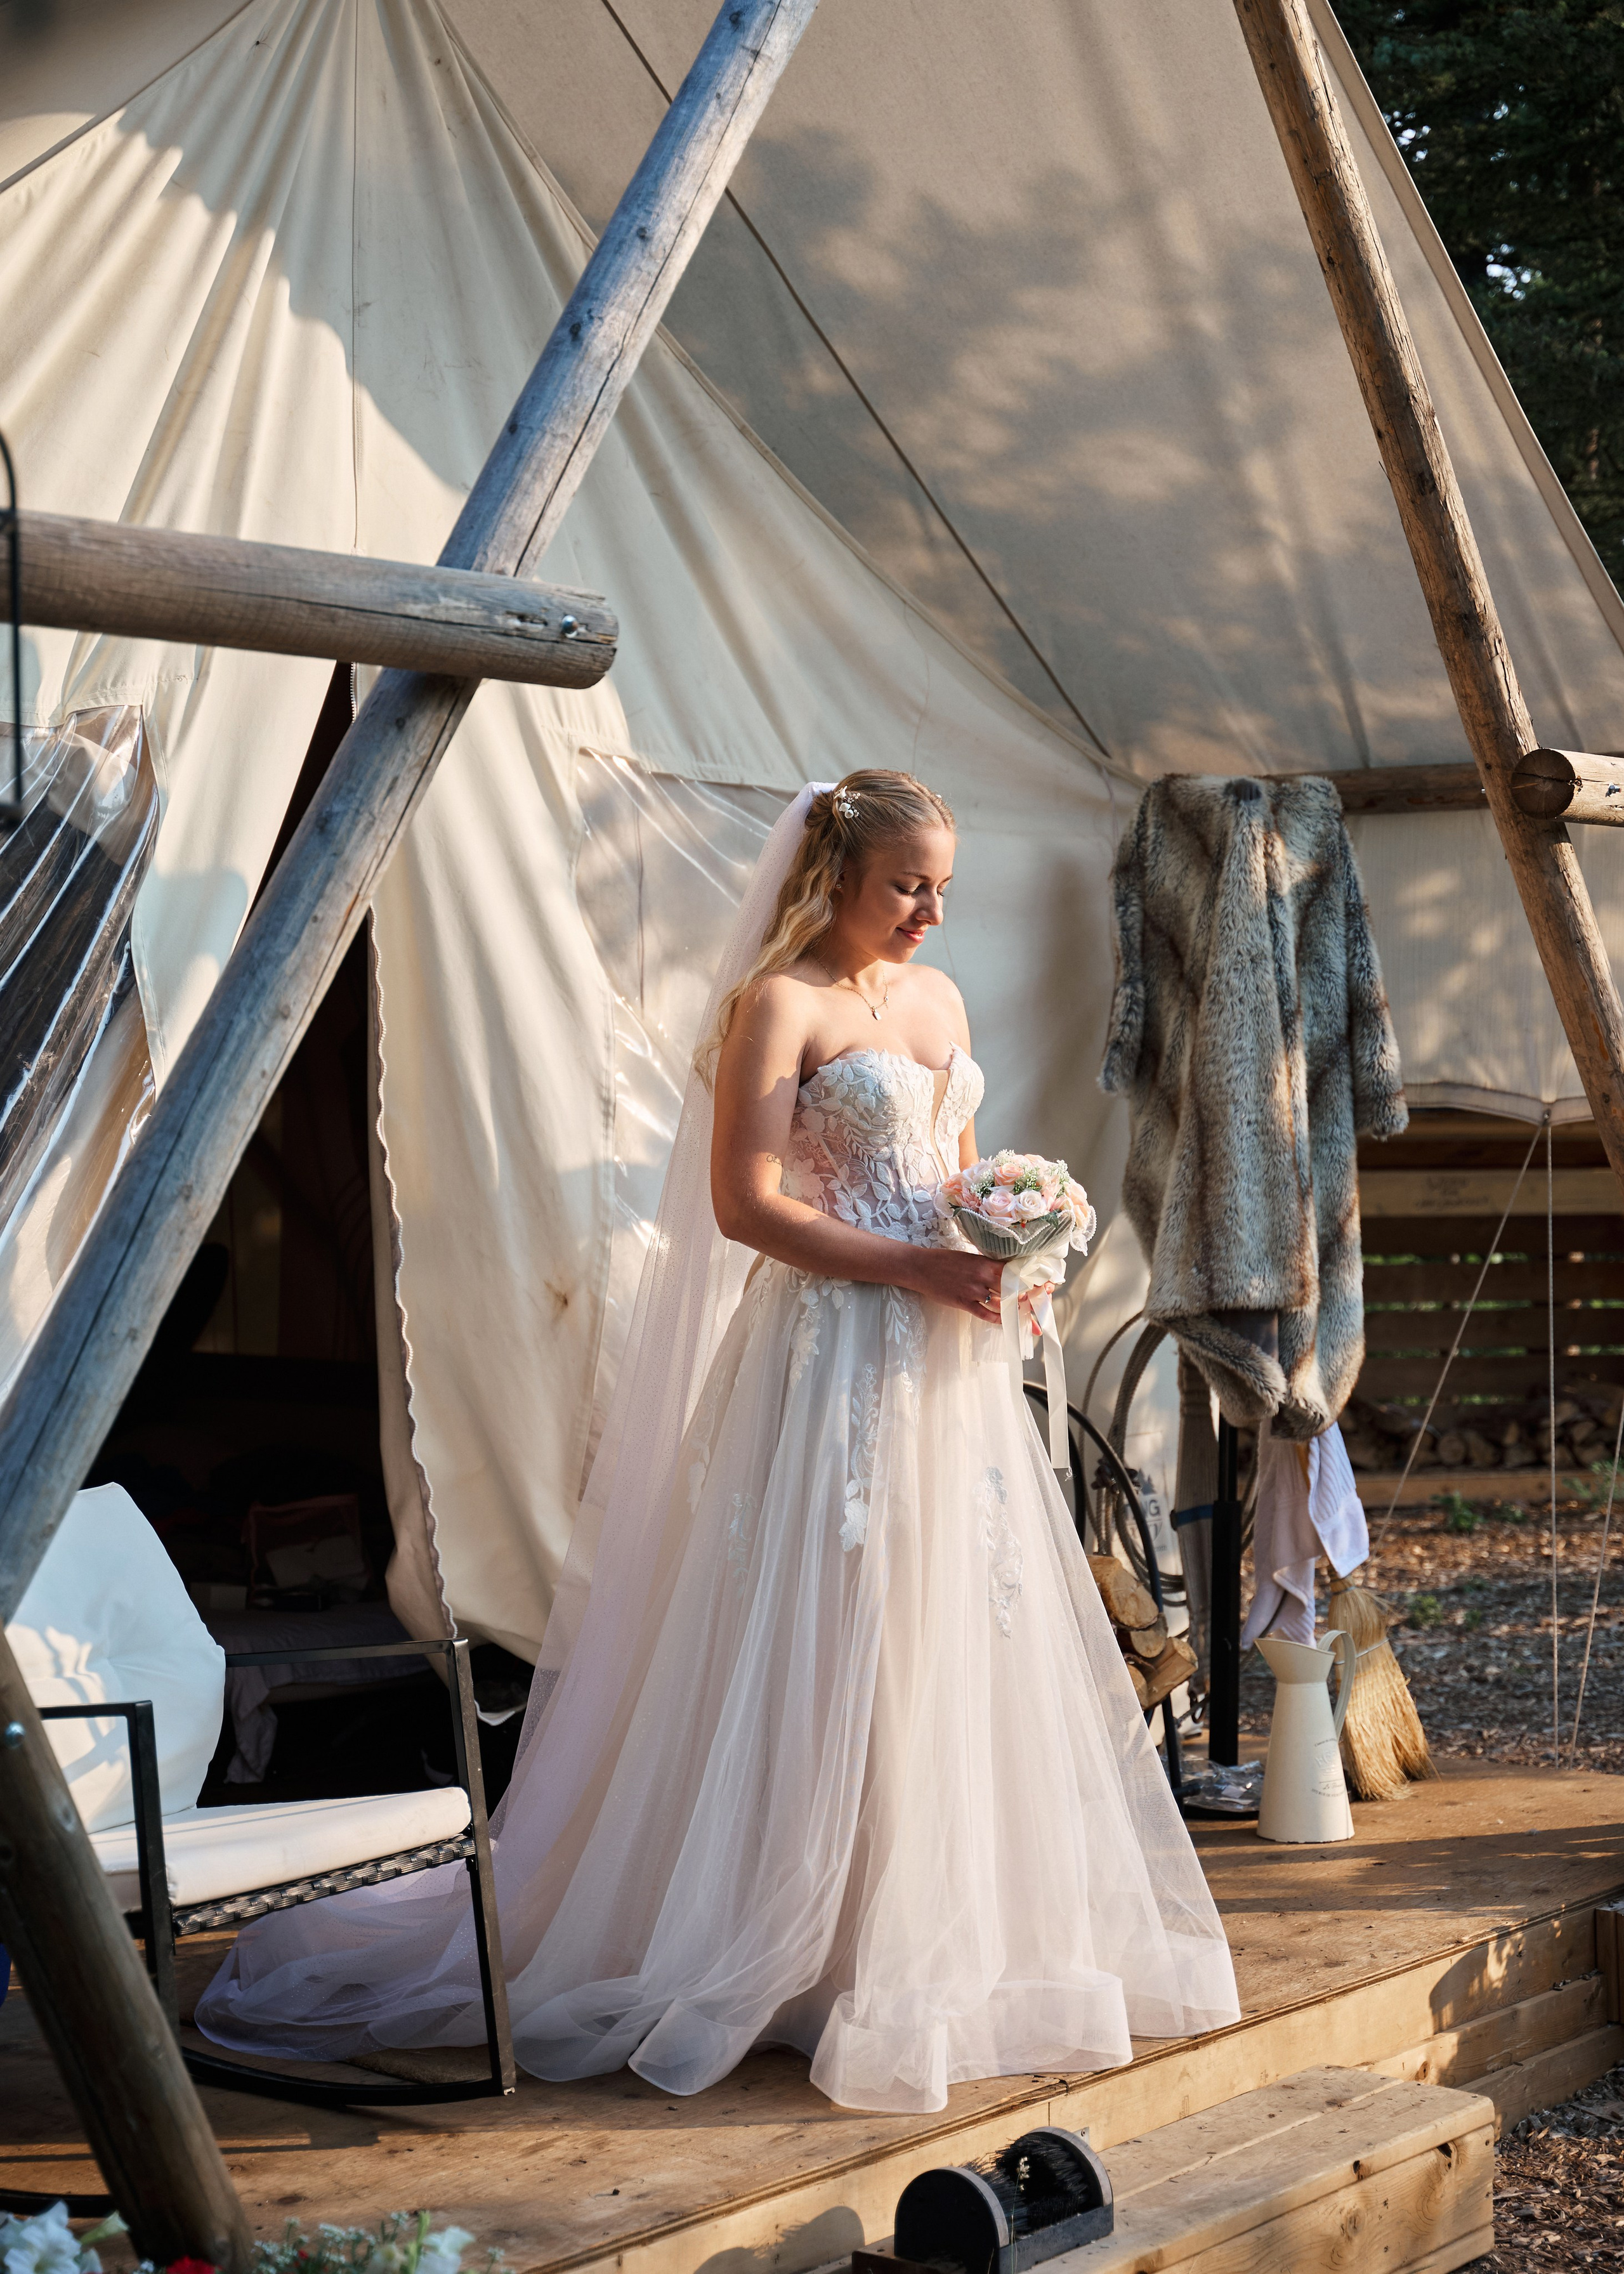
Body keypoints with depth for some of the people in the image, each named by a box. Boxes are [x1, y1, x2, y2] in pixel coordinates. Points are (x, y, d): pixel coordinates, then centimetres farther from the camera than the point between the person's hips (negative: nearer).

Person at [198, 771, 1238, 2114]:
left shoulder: (936, 997, 15)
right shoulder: (778, 1003, -8)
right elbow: (744, 1203, -15)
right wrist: (912, 1266, -18)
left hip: (942, 1365, 8)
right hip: (831, 1358, -8)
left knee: (961, 1641, 10)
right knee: (823, 1658, -4)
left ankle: (939, 1943, 21)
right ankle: (788, 1955, 6)